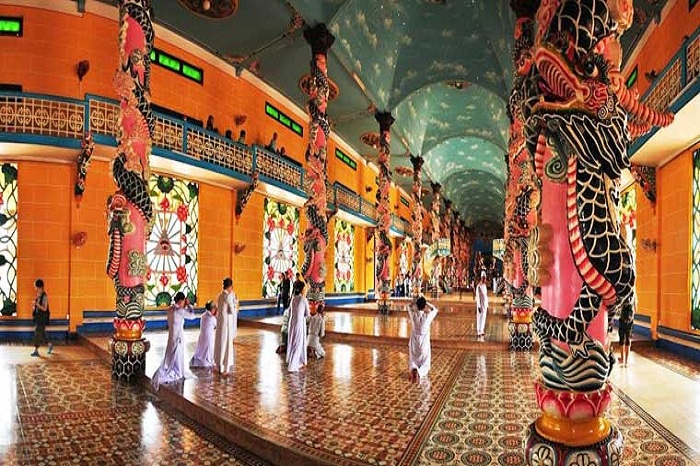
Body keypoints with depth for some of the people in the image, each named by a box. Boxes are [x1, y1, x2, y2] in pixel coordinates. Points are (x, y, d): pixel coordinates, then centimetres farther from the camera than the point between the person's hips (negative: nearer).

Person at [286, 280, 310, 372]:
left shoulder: (293, 299, 4)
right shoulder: (304, 299, -12)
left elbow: (289, 313, 11)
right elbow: (307, 314, -4)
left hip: (292, 323, 7)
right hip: (300, 323, -7)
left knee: (292, 342, 15)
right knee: (298, 344, 1)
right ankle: (292, 366, 1)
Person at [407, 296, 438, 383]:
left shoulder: (413, 315, -12)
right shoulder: (428, 316, -17)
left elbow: (408, 307, 12)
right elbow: (435, 309, 6)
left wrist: (416, 302, 5)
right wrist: (426, 303, 4)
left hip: (414, 343, 2)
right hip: (424, 343, -2)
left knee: (413, 362, 13)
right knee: (425, 364, 10)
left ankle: (412, 369, -21)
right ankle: (419, 372, -23)